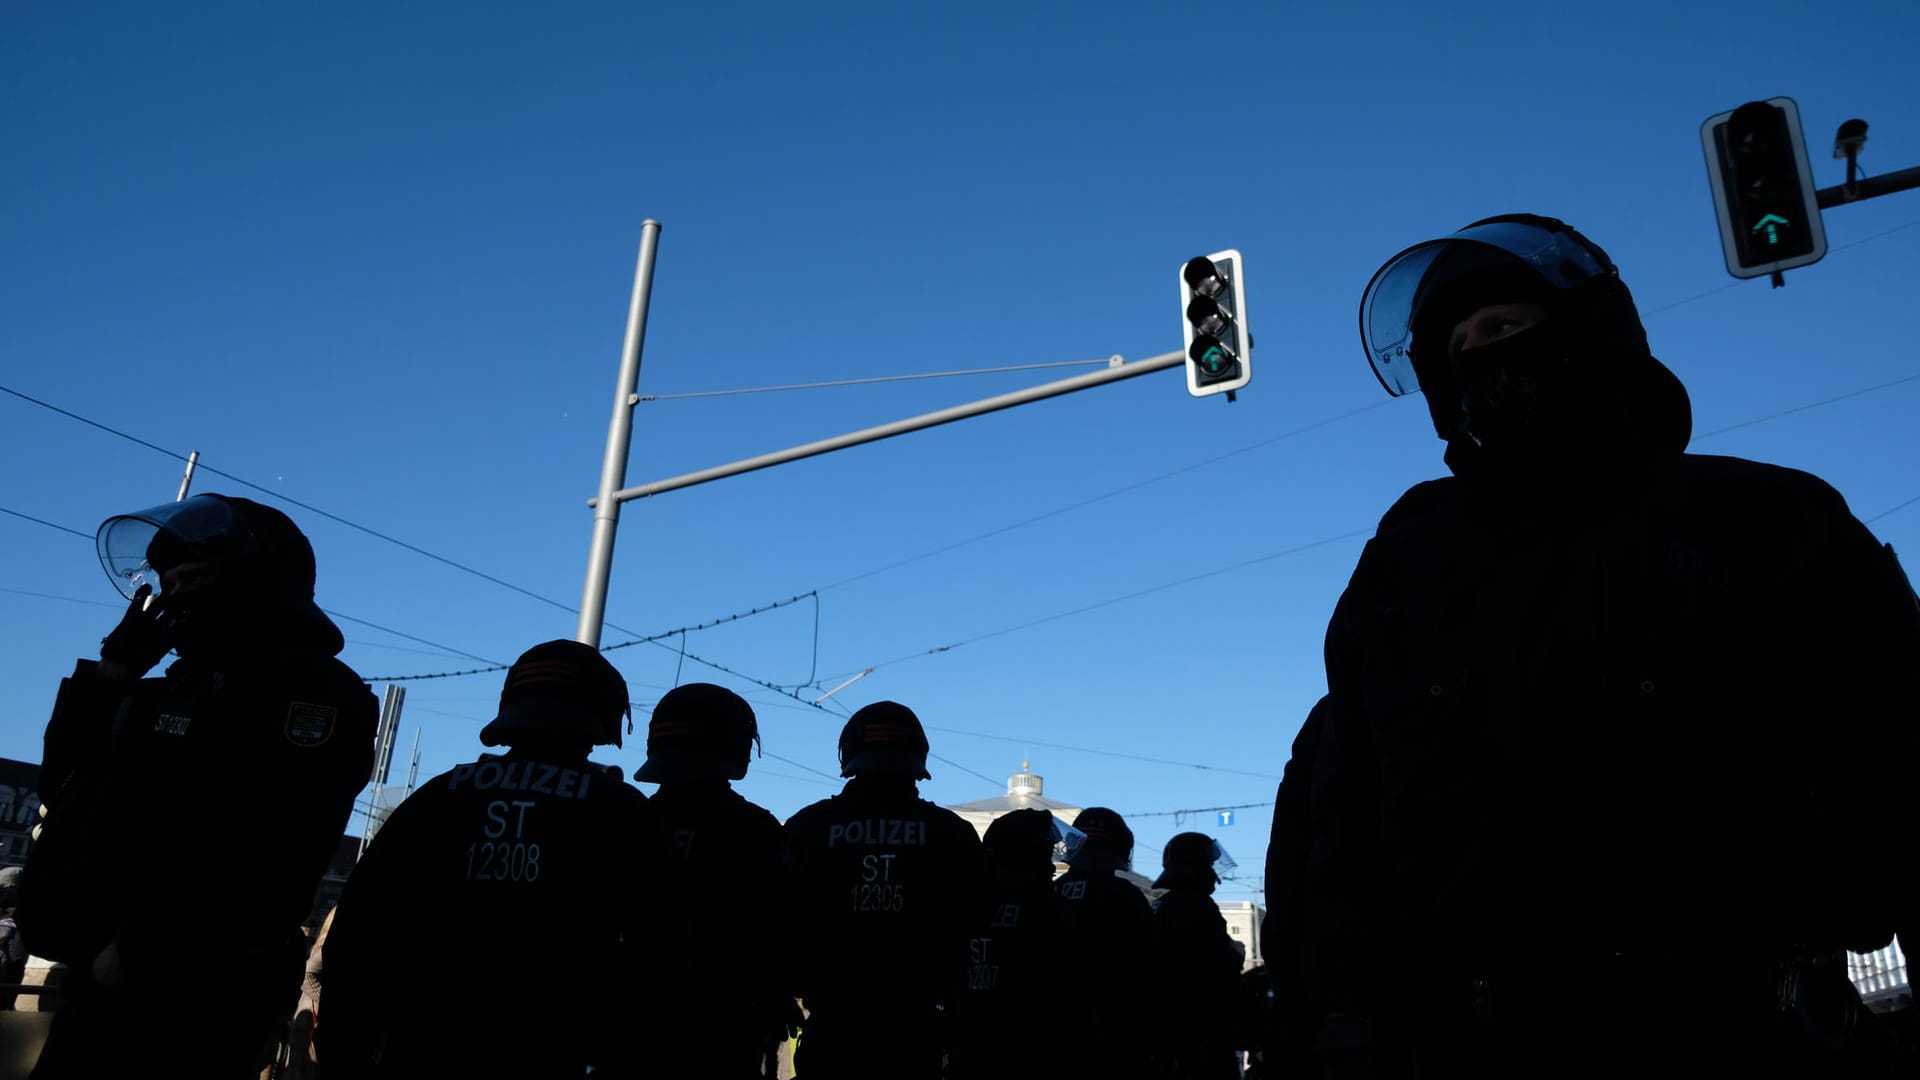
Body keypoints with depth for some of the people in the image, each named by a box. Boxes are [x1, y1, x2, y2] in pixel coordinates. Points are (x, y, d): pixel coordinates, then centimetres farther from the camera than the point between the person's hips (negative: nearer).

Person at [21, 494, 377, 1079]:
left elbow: (273, 856, -24)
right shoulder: (178, 687, 19)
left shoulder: (310, 687, -13)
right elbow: (65, 789, 18)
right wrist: (111, 672, 8)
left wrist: (134, 951, -21)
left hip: (183, 1000, -8)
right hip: (102, 984, 9)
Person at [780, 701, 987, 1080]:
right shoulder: (953, 834, -2)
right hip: (914, 1026, 0)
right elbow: (972, 925, 3)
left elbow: (782, 918, 3)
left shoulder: (808, 826, -3)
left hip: (831, 1022, 0)